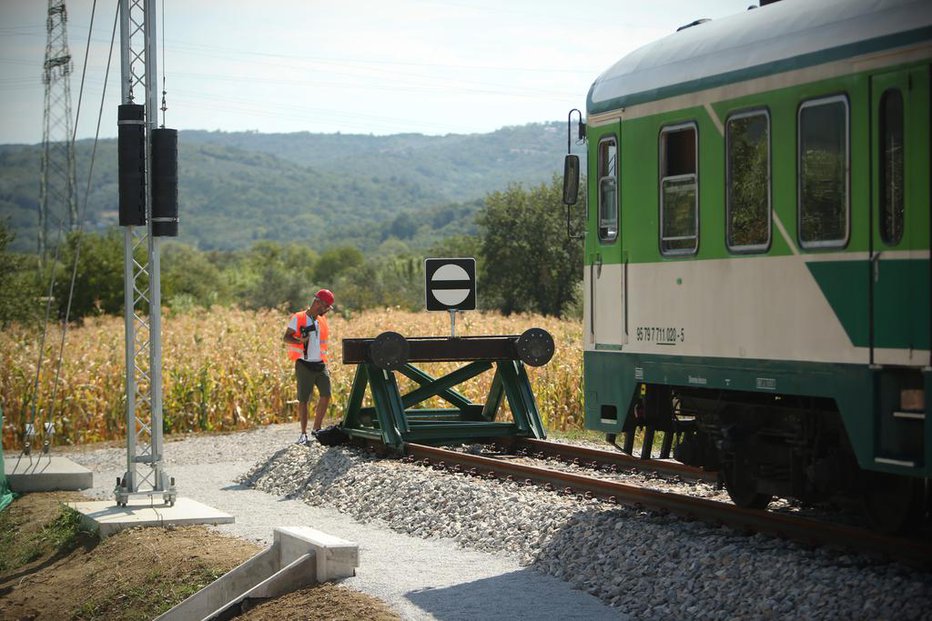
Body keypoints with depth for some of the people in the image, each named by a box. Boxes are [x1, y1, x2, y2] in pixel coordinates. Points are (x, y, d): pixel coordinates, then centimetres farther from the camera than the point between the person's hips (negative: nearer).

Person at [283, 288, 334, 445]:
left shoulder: (321, 321, 16)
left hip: (320, 364, 5)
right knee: (303, 399, -2)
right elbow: (286, 338, -7)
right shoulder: (298, 319, -3)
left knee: (326, 395, -5)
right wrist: (300, 341, -27)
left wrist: (326, 365, 18)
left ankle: (316, 428, 8)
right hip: (304, 364, -5)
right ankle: (303, 433, 7)